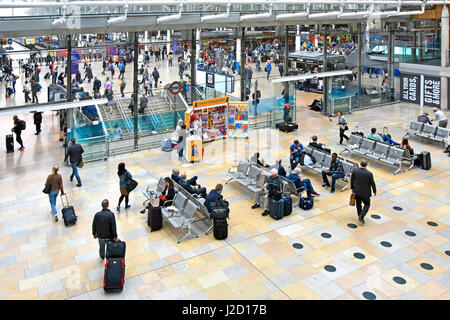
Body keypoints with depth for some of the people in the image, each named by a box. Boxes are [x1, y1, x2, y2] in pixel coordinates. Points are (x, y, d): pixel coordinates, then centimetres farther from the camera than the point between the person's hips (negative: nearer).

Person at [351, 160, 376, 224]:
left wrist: (352, 188, 14)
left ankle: (359, 216, 34)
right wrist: (374, 191, 7)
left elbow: (352, 180, -2)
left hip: (357, 192, 3)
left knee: (358, 204, 21)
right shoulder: (369, 174, -21)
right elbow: (372, 183, -9)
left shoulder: (354, 170, -14)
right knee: (367, 204, 17)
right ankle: (361, 216, 2)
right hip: (365, 193, -3)